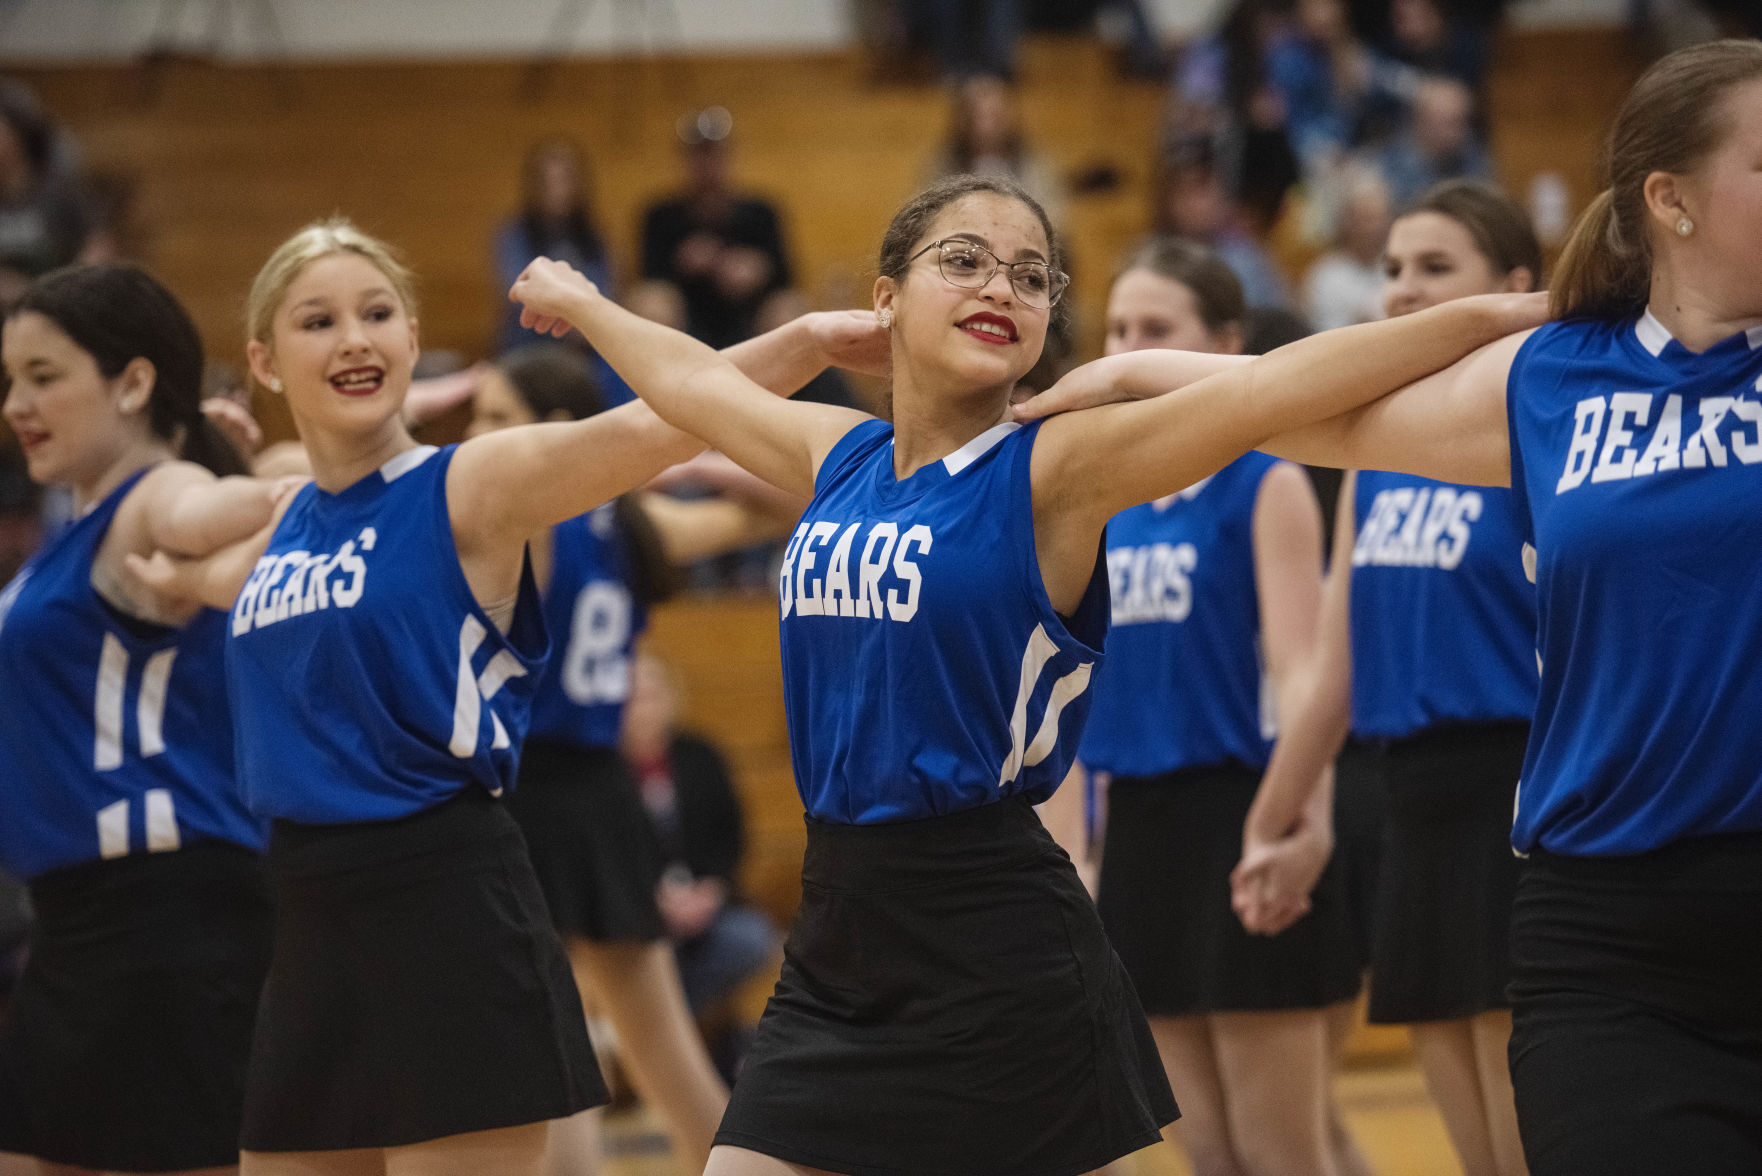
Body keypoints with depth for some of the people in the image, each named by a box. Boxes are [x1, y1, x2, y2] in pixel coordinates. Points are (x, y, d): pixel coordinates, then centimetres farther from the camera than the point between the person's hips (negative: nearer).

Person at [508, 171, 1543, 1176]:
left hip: (997, 946, -6)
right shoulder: (838, 457, 10)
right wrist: (582, 303, 47)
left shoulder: (1051, 473, -7)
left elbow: (1274, 389, -18)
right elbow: (689, 379, 30)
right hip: (839, 931, 6)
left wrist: (1492, 318, -27)